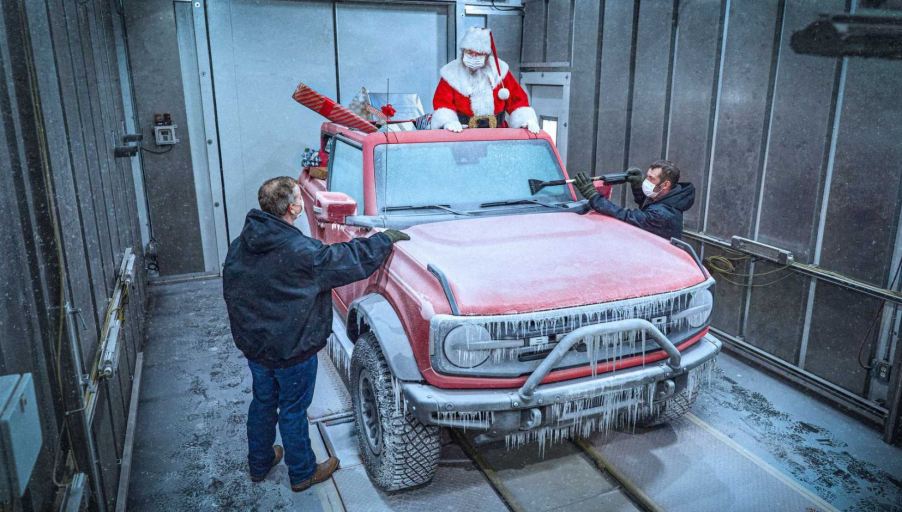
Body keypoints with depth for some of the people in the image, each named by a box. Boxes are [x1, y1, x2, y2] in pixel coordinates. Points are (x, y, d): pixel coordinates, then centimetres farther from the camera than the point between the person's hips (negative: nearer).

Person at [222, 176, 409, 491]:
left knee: (262, 403, 23)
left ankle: (259, 464, 42)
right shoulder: (301, 252, -28)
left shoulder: (240, 245, -4)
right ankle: (303, 473, 30)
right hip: (291, 351, -6)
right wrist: (386, 238, -4)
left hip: (252, 345, 7)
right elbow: (353, 259, -20)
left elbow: (231, 294, 7)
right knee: (293, 412, 11)